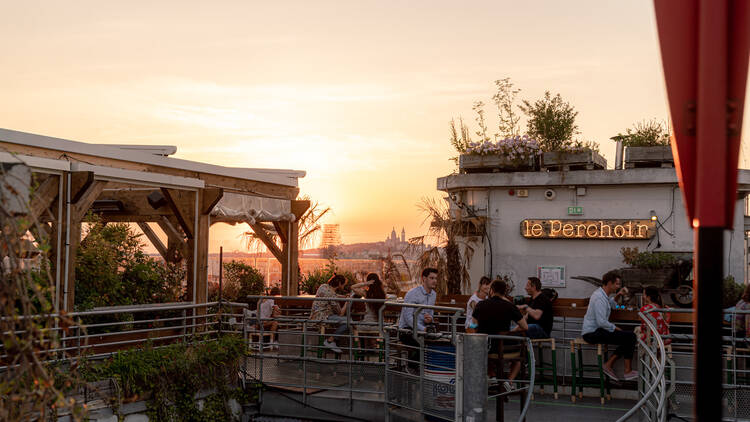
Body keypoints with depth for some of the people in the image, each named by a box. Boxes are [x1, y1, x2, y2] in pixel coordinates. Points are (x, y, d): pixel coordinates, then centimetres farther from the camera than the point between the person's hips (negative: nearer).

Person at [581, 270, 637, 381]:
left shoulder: (602, 294, 13)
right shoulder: (599, 298, -20)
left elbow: (612, 305, 35)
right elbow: (601, 322, -26)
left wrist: (618, 295, 18)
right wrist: (615, 328, -12)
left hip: (595, 331, 11)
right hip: (592, 333, -11)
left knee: (629, 338, 11)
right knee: (630, 337, -15)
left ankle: (608, 364, 9)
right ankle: (628, 371, -6)